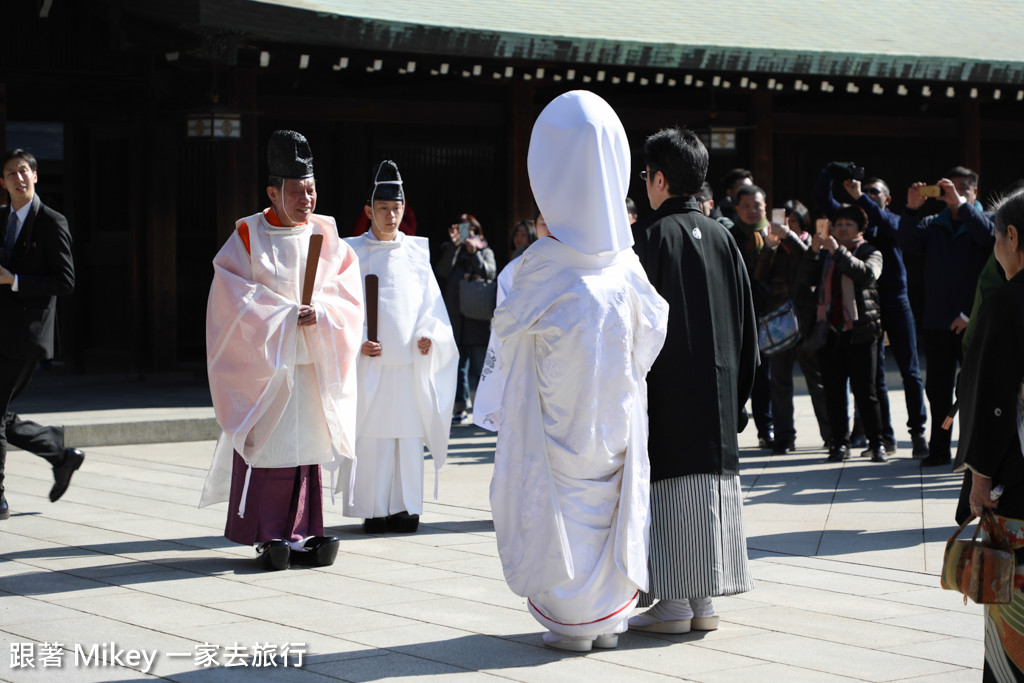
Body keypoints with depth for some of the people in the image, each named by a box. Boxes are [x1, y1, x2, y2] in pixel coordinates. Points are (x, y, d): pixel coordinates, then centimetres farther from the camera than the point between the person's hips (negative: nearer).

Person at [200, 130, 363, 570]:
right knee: (265, 444, -6)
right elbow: (234, 299, -8)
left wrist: (320, 313, -15)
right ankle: (267, 535, 0)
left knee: (305, 442, 3)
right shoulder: (248, 236, -1)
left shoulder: (327, 238, 9)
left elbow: (349, 295, 4)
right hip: (262, 361, -3)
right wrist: (286, 317, -14)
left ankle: (299, 533, 8)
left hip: (312, 364, 3)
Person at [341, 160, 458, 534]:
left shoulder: (417, 252, 12)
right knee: (370, 436, -3)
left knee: (409, 434, 2)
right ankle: (375, 510, 5)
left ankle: (406, 507, 10)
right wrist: (356, 341, -12)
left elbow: (432, 301, 12)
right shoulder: (353, 252, 4)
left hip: (410, 362, 2)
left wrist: (429, 334, -5)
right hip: (369, 361, -2)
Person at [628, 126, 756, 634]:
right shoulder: (723, 238, 8)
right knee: (709, 486, 9)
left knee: (668, 490, -2)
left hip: (666, 390, -6)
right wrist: (737, 395, 18)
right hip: (716, 393, 6)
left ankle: (673, 602, -2)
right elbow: (746, 325, 12)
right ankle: (703, 601, 12)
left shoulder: (649, 236, -9)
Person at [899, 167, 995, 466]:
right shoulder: (932, 225, 13)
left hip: (972, 321, -3)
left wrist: (961, 204, -28)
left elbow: (989, 235, -19)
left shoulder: (984, 220, 4)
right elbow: (907, 242, -4)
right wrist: (912, 209, -20)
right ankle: (939, 449, 16)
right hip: (936, 322, 4)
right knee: (938, 387, 8)